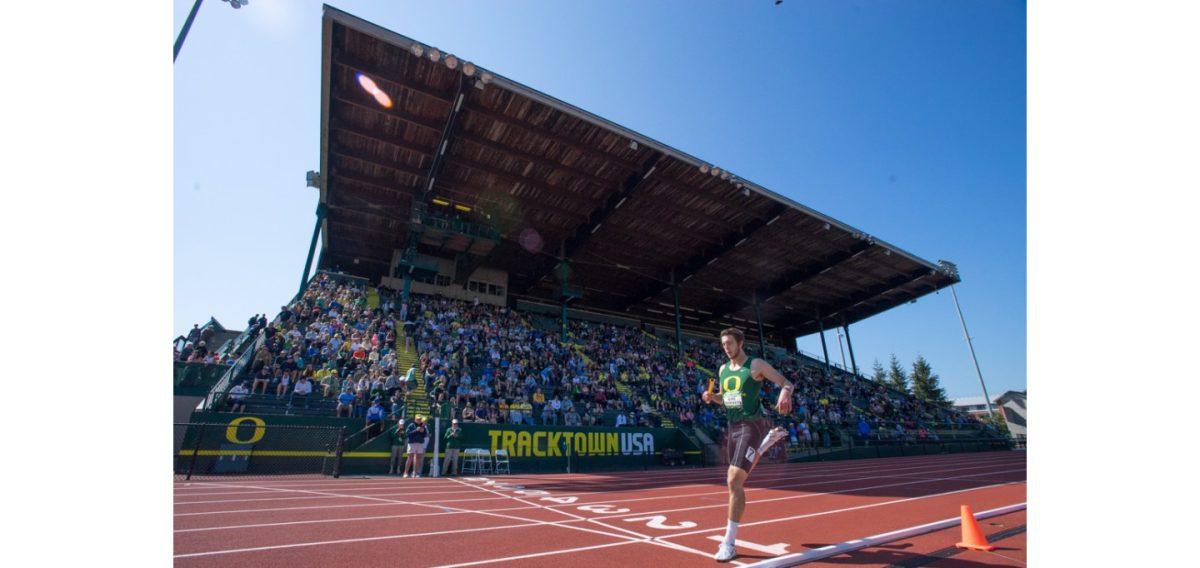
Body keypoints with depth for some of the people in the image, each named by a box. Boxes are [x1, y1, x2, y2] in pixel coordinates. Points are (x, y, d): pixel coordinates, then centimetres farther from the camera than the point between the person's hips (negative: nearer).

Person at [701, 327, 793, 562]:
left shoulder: (756, 365, -7)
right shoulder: (723, 369, 11)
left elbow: (787, 383, -4)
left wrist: (785, 394, -27)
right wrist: (711, 397, -1)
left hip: (751, 426, -7)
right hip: (733, 428, 7)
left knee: (734, 481, -18)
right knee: (738, 480, 22)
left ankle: (729, 543, -7)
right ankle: (771, 437, 42)